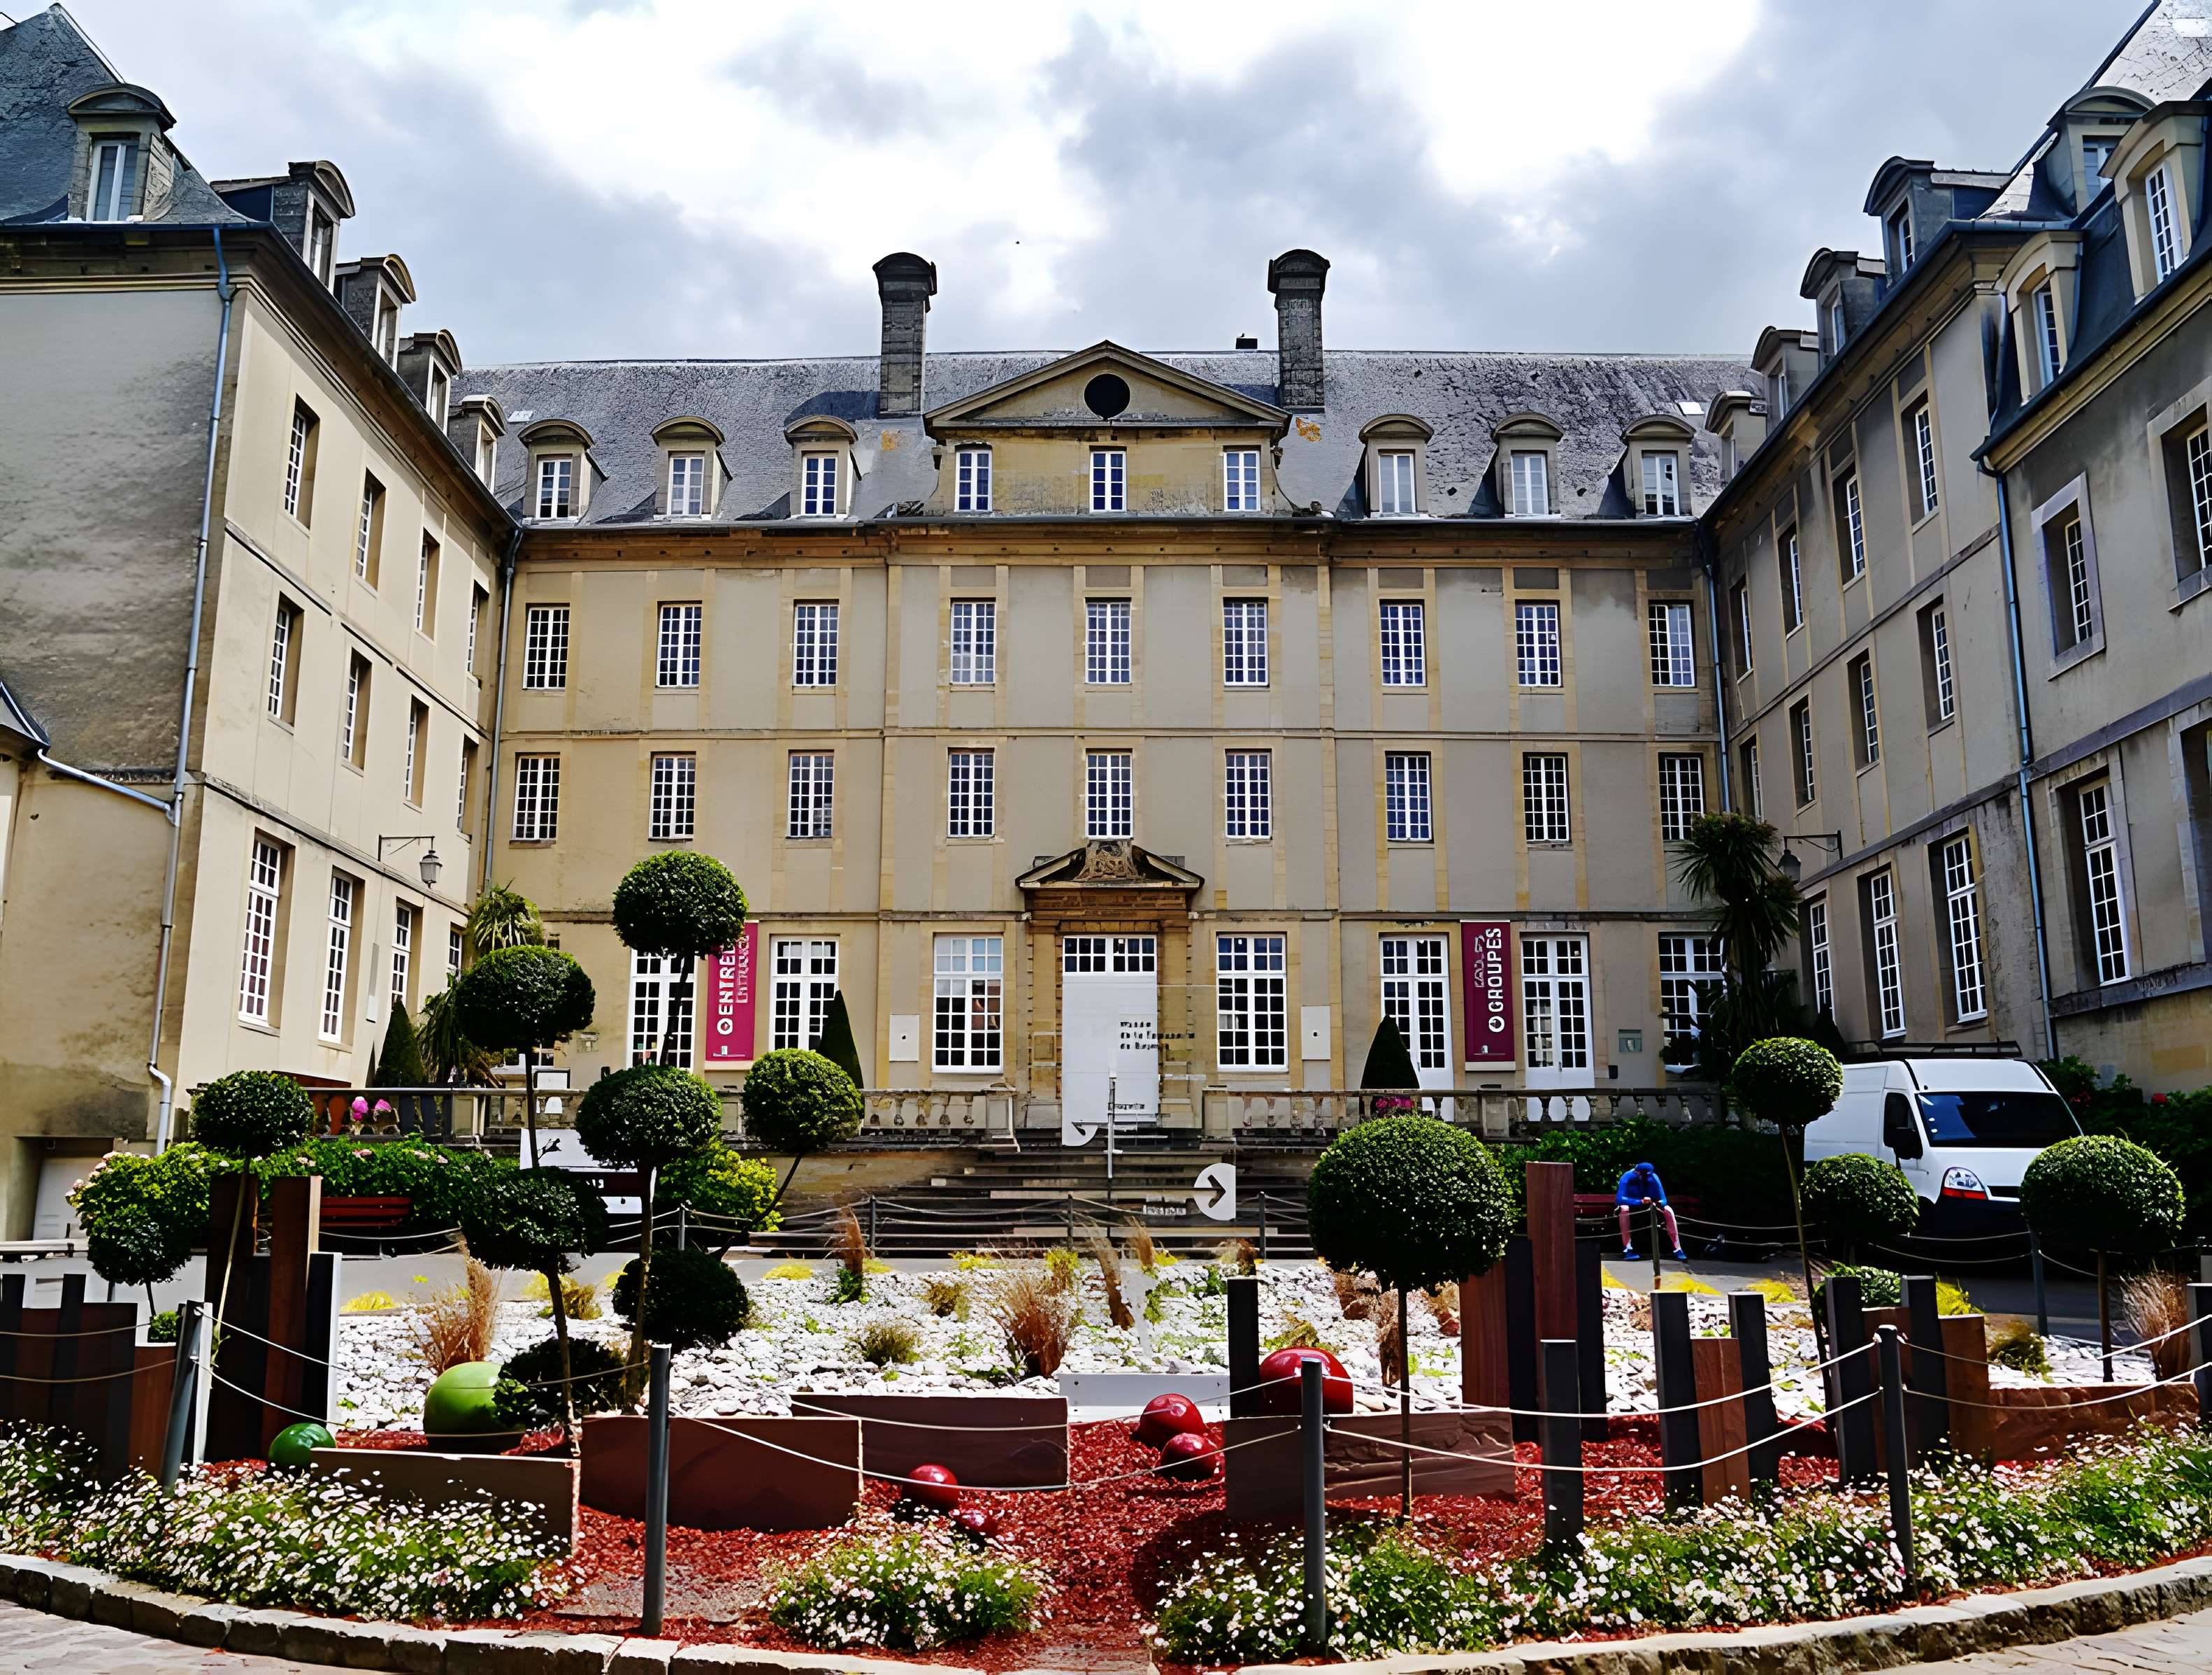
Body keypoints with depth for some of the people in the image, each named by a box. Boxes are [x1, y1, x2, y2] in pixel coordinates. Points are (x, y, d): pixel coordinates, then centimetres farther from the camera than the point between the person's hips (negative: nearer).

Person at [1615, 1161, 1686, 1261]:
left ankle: (1677, 1250, -13)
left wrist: (1659, 1205, -40)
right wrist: (1640, 1202, -51)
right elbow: (1620, 1199, -40)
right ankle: (1627, 1249, -32)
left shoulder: (1653, 1177, -19)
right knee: (1624, 1209, -37)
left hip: (1648, 1206, 3)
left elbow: (1663, 1200, -16)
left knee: (1668, 1211, -20)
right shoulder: (1627, 1177, -30)